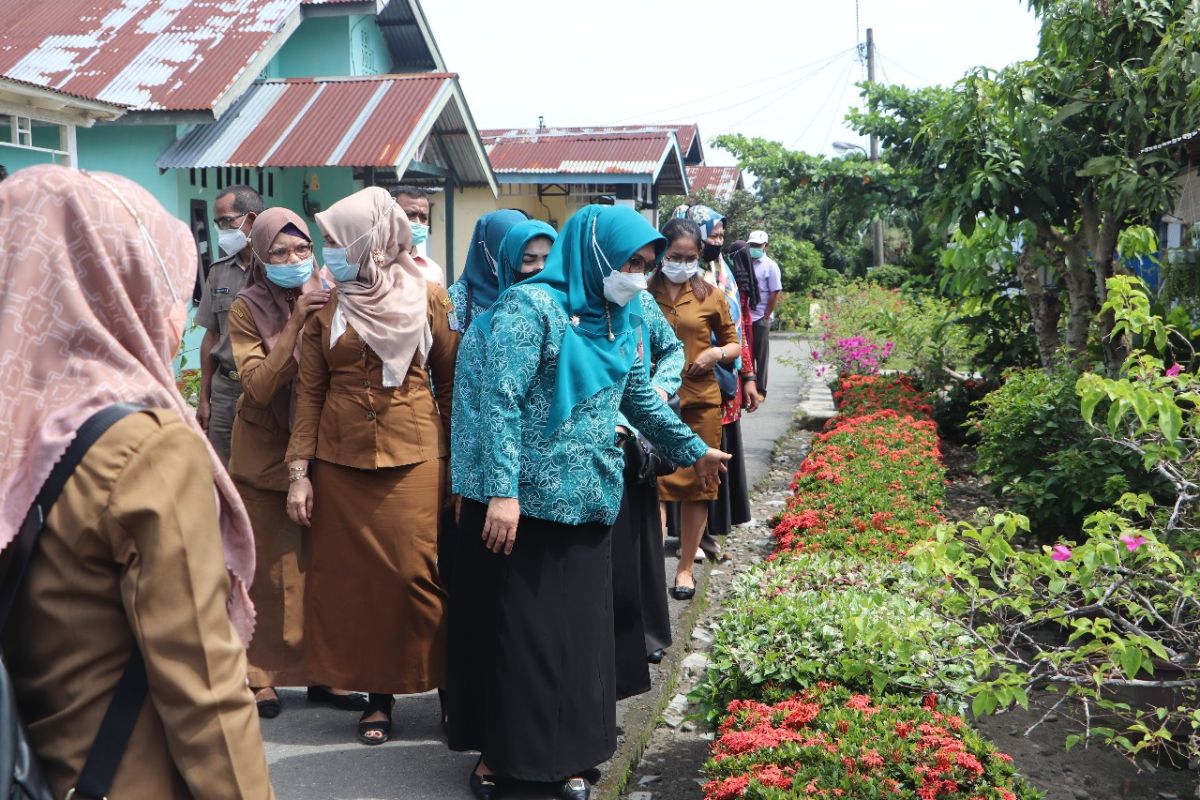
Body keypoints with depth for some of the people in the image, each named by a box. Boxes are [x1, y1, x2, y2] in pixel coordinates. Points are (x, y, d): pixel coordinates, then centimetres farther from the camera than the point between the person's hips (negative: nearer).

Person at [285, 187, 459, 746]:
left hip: (416, 459, -2)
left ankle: (448, 685, 11)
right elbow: (309, 395, 6)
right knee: (355, 577, 4)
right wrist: (300, 473, 0)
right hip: (340, 463, 2)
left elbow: (452, 382, 3)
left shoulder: (427, 298, 1)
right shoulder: (325, 308, 6)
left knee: (418, 575, -5)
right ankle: (378, 694, 18)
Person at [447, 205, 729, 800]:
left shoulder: (619, 320, 12)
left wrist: (693, 449, 32)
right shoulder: (530, 306, -12)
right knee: (511, 633, 4)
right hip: (519, 503, -6)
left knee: (580, 633, 10)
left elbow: (641, 398, 25)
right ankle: (499, 752, 20)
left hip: (586, 503, 7)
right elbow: (500, 401, -19)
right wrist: (501, 490, -25)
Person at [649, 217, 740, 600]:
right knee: (654, 482, -3)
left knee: (696, 484, 8)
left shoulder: (710, 296, 4)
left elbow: (733, 343, 13)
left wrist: (717, 353, -8)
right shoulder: (643, 294, -1)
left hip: (701, 402, 2)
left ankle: (686, 566, 21)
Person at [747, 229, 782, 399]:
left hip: (760, 318, -4)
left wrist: (766, 316, -9)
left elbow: (775, 294, -6)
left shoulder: (770, 266, -3)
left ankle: (760, 390, 9)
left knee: (761, 355, 3)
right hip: (743, 316, 4)